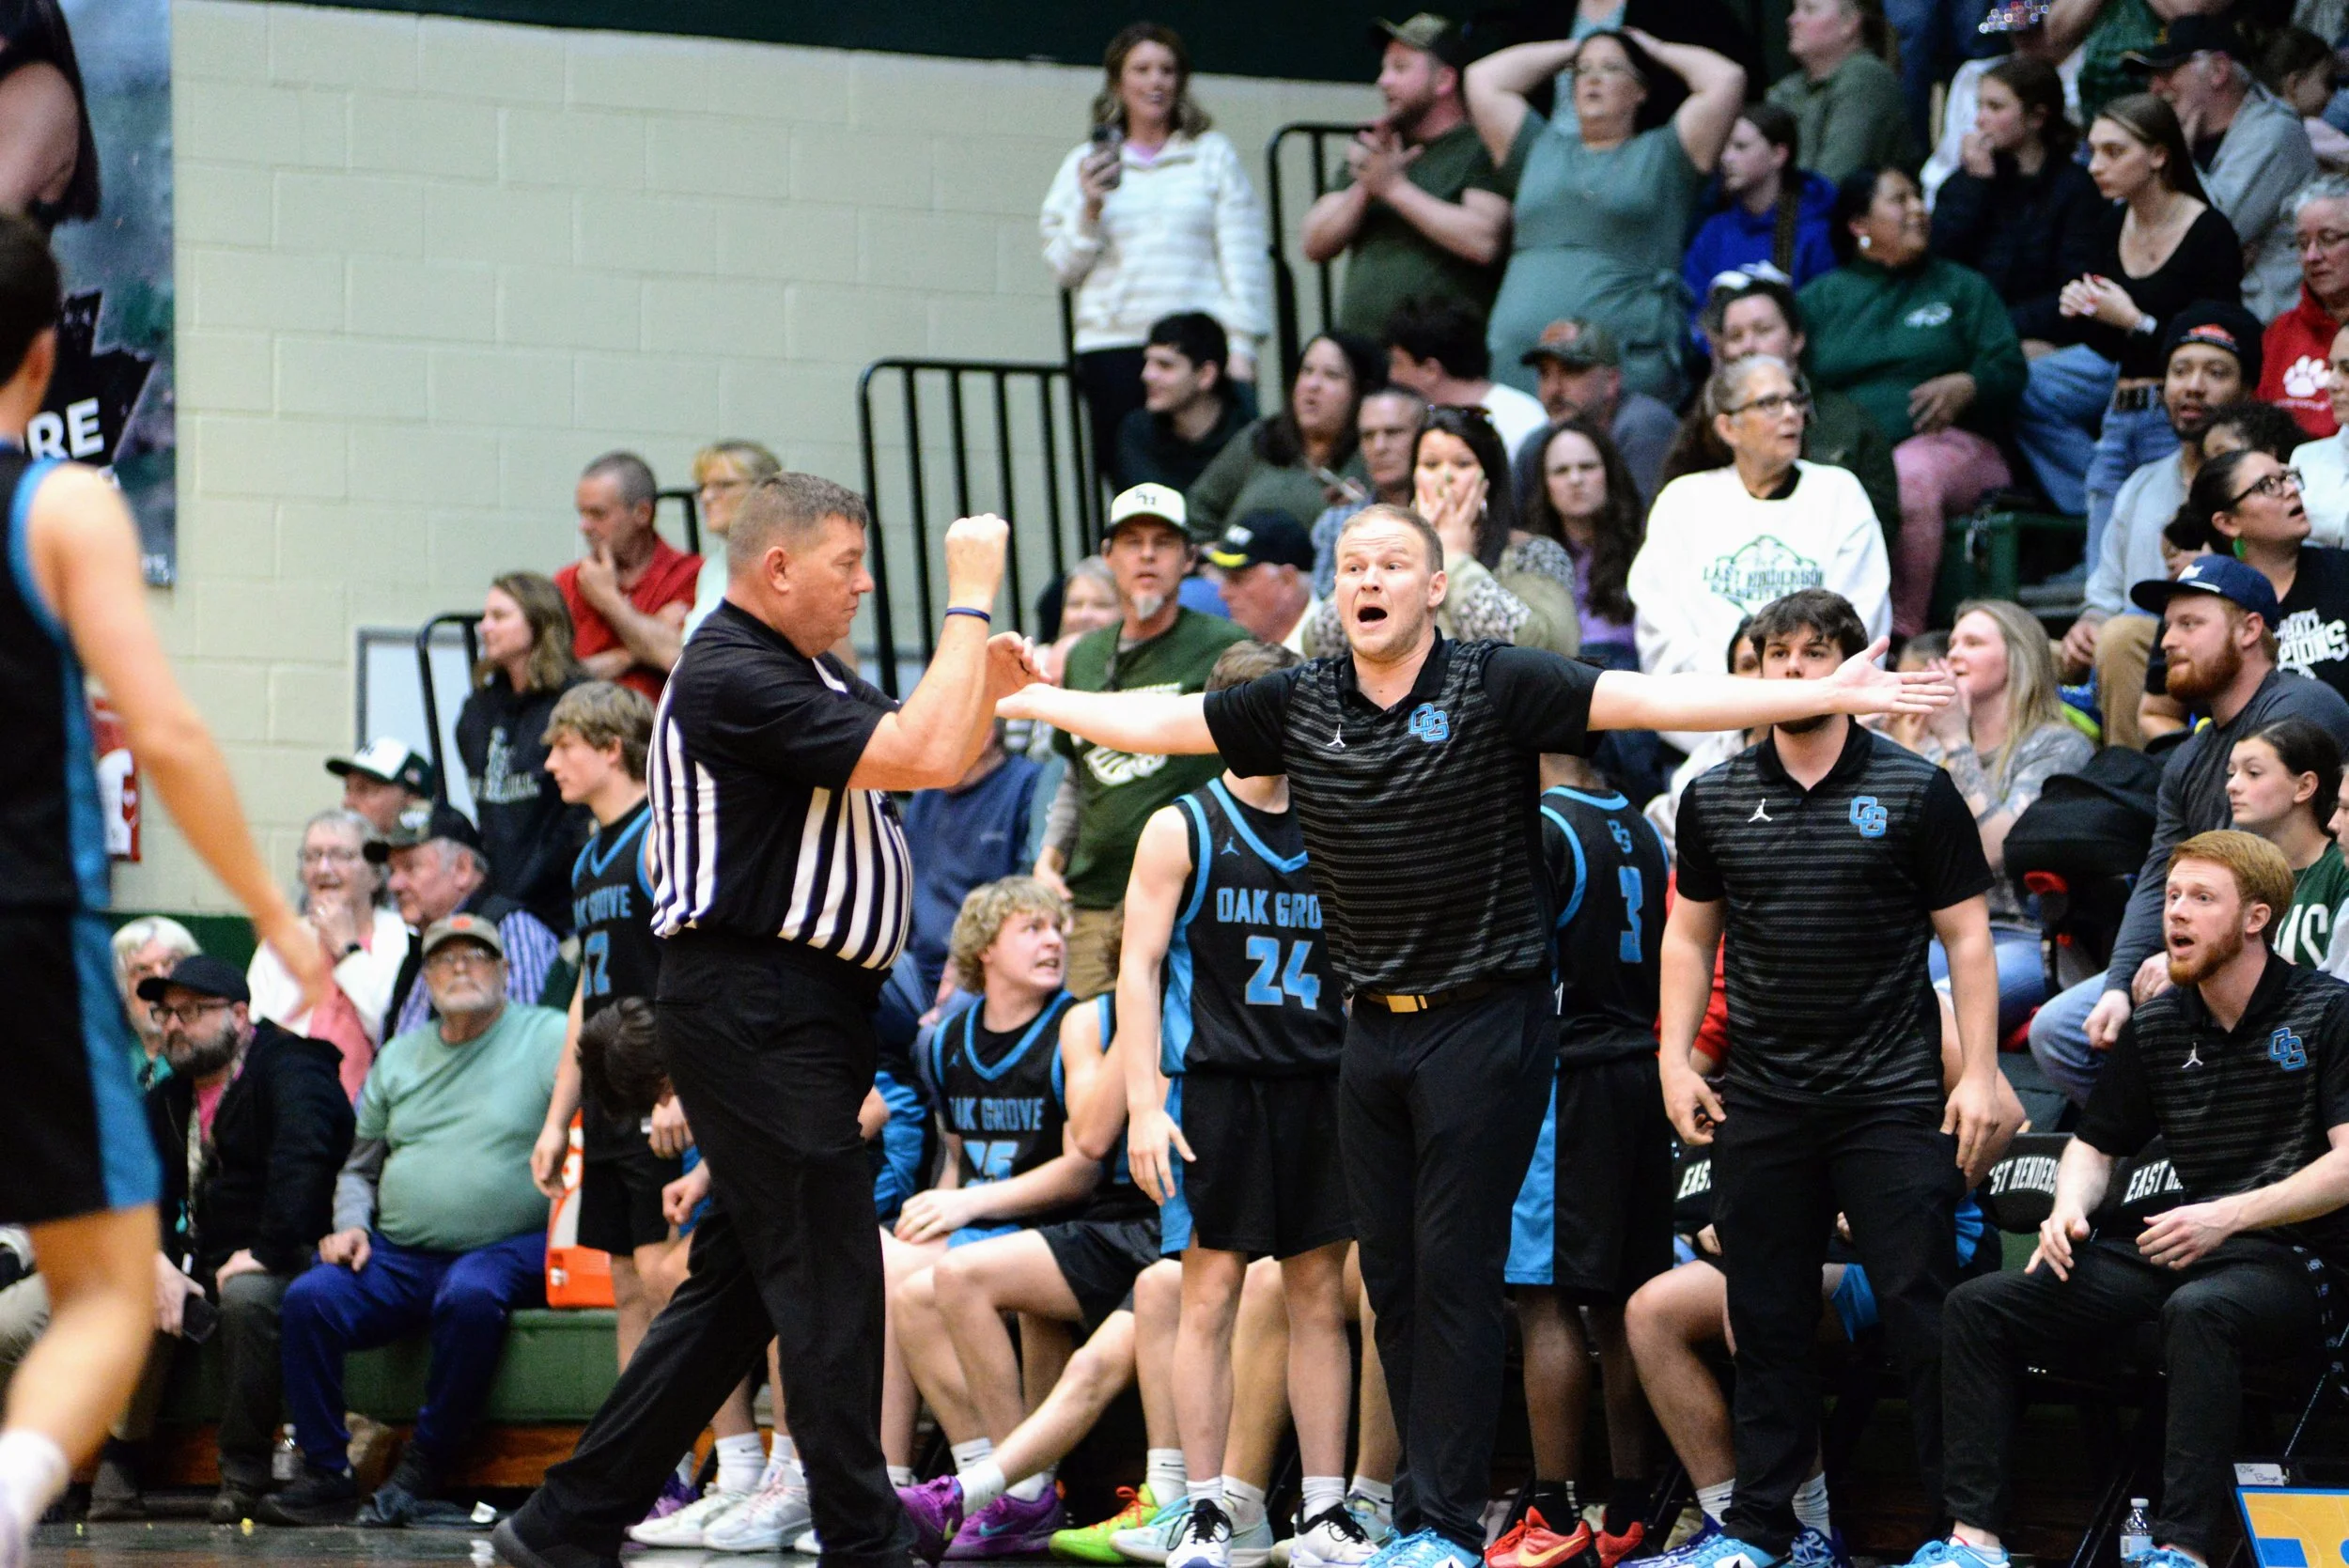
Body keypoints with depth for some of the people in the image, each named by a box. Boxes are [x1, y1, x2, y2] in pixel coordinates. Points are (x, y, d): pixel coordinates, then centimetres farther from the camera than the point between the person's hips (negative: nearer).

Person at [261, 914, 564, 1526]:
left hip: (507, 1249, -4)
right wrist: (351, 1226, 5)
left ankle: (423, 1469, -19)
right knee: (308, 1301, -21)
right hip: (398, 1255, 5)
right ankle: (324, 1476, -14)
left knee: (469, 1297, -37)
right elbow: (361, 1166, 25)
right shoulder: (399, 1057, 19)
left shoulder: (550, 1037, 2)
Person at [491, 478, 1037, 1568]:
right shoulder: (732, 678, -15)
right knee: (827, 1279, -7)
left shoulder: (809, 675, 18)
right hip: (757, 1014, -11)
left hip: (805, 1015, 11)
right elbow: (927, 759, -22)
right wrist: (970, 601, -15)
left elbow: (942, 760, 23)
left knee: (737, 1284, 12)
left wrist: (987, 683, 3)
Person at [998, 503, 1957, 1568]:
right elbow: (1150, 722, 15)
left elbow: (1650, 700, -15)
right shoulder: (1300, 704, 6)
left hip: (1484, 1020, -5)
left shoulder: (1495, 689, -8)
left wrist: (1829, 694, -22)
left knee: (1454, 1276, -5)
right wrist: (1017, 699, 17)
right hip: (1374, 1030, 5)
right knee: (1392, 1279, 8)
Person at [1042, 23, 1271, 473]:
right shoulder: (1085, 163, 14)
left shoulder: (1213, 154, 11)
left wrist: (1242, 348, -3)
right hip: (1112, 348, 1)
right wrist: (1090, 208, -5)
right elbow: (1065, 270, 12)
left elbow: (1242, 256, 6)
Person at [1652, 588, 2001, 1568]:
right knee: (1766, 1320, 7)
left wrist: (1979, 1073, -6)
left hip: (1891, 1095, -3)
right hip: (1761, 1100, 3)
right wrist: (1675, 1059, 5)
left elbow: (1966, 937, 1)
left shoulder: (1915, 792, 0)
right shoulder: (1715, 800, 9)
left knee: (1922, 1310, -5)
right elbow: (1689, 936, 15)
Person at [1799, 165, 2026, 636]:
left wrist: (1965, 387, -13)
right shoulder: (1822, 297, 24)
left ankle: (1903, 629, -37)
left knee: (1910, 476, -39)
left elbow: (2008, 372, 11)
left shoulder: (1963, 288, 23)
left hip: (1944, 440, -1)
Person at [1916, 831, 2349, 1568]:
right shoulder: (2157, 1027, 13)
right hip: (2179, 1253, 7)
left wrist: (2230, 1217, -22)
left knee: (2197, 1310, -42)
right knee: (1979, 1306, -8)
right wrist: (2070, 1208, -1)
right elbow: (2094, 1147, 23)